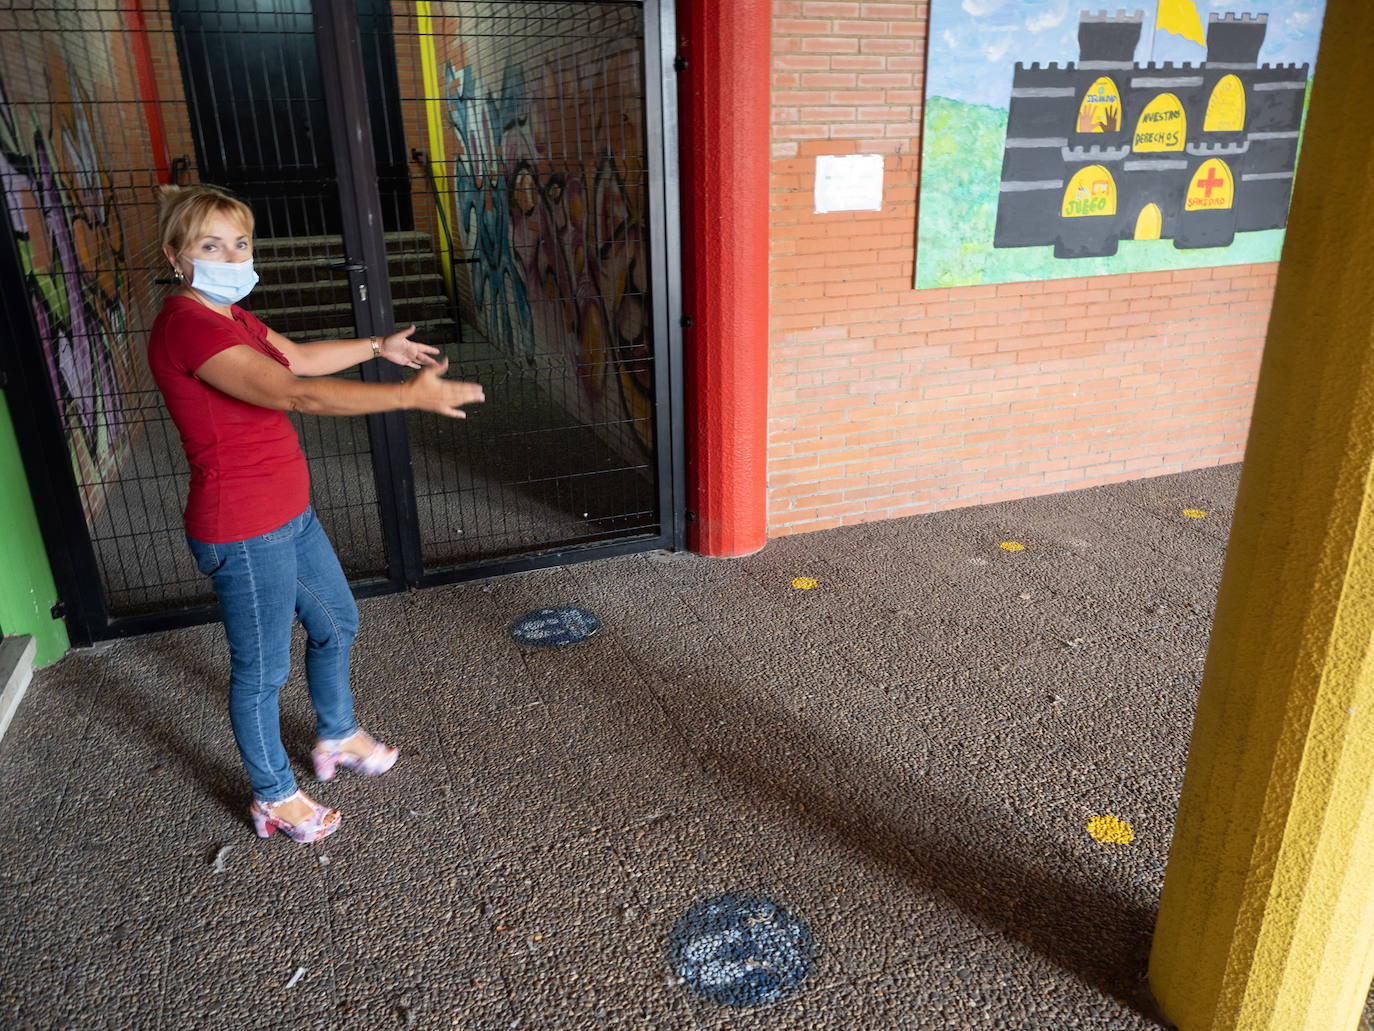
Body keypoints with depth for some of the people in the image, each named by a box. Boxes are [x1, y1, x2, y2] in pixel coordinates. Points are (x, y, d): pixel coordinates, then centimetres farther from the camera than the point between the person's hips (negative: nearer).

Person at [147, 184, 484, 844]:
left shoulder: (225, 314, 9)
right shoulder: (187, 324, -24)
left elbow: (298, 356, 25)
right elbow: (293, 393, -34)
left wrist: (378, 347, 28)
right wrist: (410, 396, -36)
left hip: (287, 512, 10)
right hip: (244, 532, -10)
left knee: (336, 622, 24)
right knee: (262, 670, 9)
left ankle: (338, 738, 49)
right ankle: (274, 797, 32)